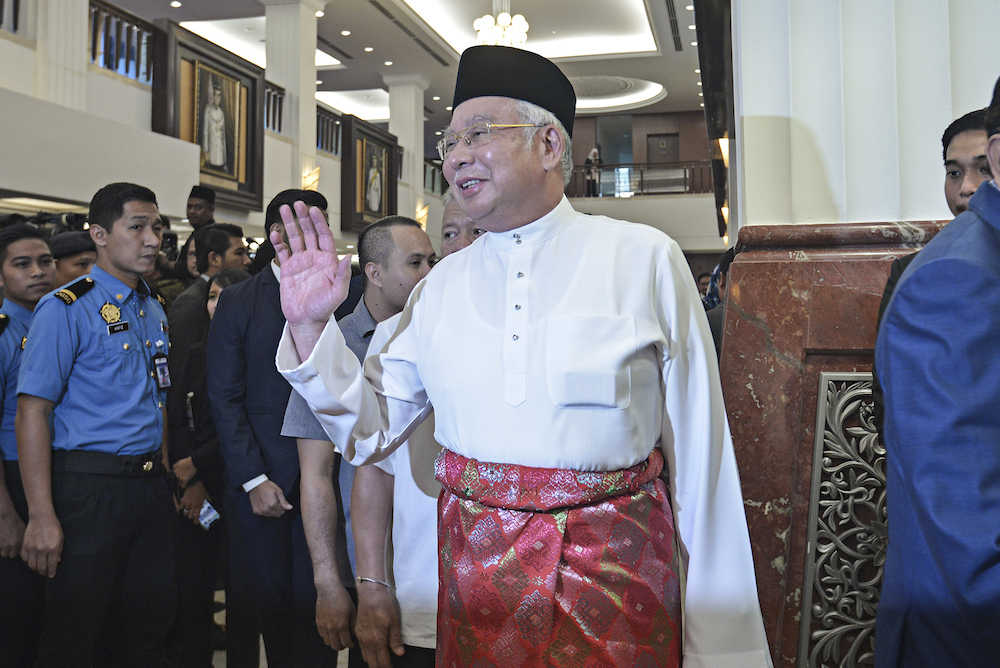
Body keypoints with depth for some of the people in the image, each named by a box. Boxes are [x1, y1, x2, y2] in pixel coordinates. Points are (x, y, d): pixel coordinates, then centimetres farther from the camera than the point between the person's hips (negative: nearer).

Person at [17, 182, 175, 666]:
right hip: (89, 486, -6)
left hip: (151, 485, 7)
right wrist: (42, 516, -20)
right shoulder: (66, 309, -10)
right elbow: (33, 411, -15)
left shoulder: (153, 311, 12)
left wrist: (166, 476, 11)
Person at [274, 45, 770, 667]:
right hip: (474, 584, 3)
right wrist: (311, 327, -6)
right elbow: (369, 430, 8)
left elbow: (699, 453, -6)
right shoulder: (442, 285, 5)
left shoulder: (644, 259, -5)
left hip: (616, 582, -2)